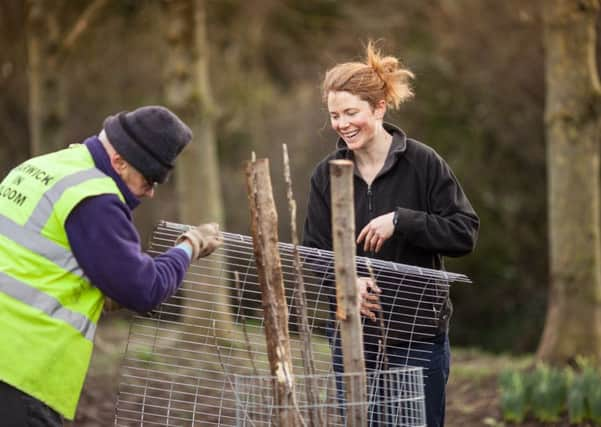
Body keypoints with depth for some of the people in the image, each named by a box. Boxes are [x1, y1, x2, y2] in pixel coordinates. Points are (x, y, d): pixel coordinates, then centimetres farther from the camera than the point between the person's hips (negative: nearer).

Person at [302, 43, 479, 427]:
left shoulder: (423, 163, -7)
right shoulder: (327, 174, 4)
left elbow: (465, 233, -9)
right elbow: (314, 251, 3)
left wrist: (401, 220, -20)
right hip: (351, 335, 3)